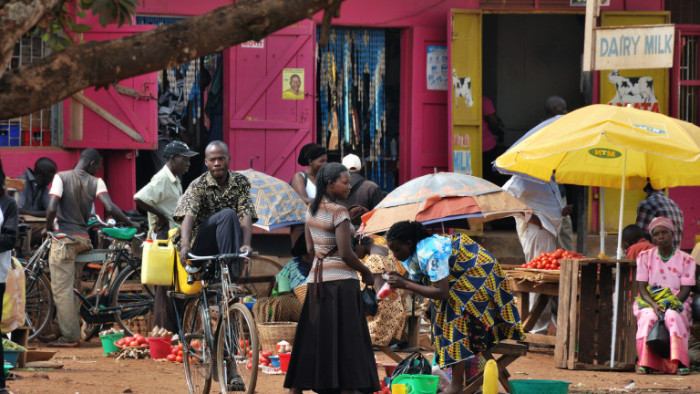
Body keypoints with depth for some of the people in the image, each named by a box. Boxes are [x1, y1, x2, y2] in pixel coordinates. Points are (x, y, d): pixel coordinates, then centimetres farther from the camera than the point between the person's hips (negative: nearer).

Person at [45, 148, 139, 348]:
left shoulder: (61, 177, -5)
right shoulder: (96, 182, 0)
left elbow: (51, 208, -15)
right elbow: (110, 208, -12)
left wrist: (48, 229, 2)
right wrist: (130, 224, 0)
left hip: (63, 240, -4)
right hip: (83, 239, 4)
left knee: (61, 290, -1)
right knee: (71, 288, 19)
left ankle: (69, 337, -3)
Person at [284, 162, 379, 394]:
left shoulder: (312, 210, 10)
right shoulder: (339, 212, -14)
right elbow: (345, 253, -17)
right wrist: (367, 273, -3)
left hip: (316, 279, 8)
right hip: (341, 281, -8)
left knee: (310, 341, 11)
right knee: (345, 343, -5)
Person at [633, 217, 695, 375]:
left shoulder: (686, 260, 5)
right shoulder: (645, 257, 8)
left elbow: (685, 290, -2)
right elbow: (642, 287, 0)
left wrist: (669, 304, -21)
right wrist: (653, 304, -20)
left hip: (677, 302, -1)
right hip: (649, 302, 1)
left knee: (673, 316, -37)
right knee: (648, 316, -36)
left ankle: (679, 362, -44)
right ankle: (645, 362, -40)